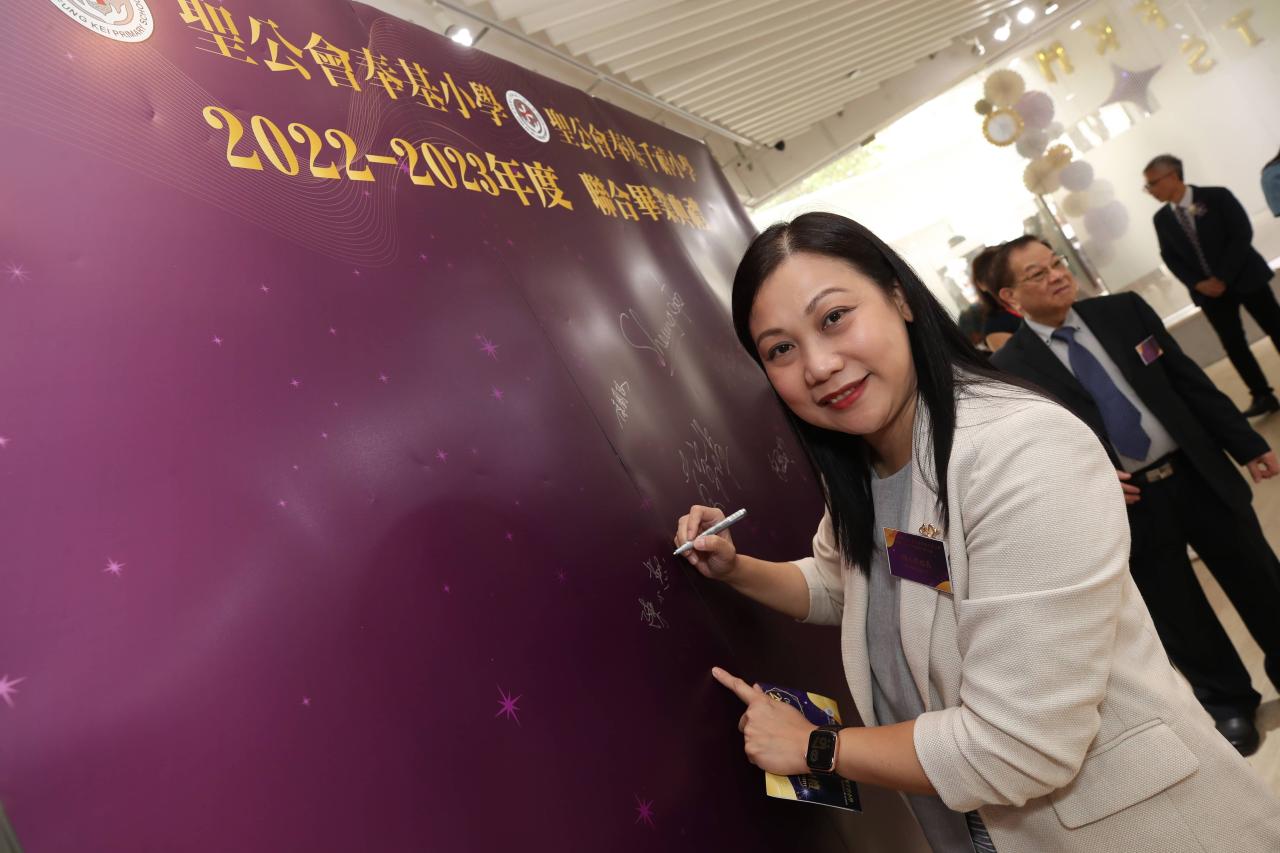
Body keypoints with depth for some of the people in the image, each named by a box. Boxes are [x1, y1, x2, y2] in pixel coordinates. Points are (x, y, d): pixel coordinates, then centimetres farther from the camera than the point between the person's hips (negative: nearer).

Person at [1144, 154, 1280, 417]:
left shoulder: (1217, 196, -8)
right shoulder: (1161, 218, 0)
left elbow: (1242, 234, -12)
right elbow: (1170, 257, 3)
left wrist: (1224, 278, -18)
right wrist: (1197, 283, -10)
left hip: (1245, 278, -2)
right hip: (1208, 289, 2)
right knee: (1233, 344, 2)